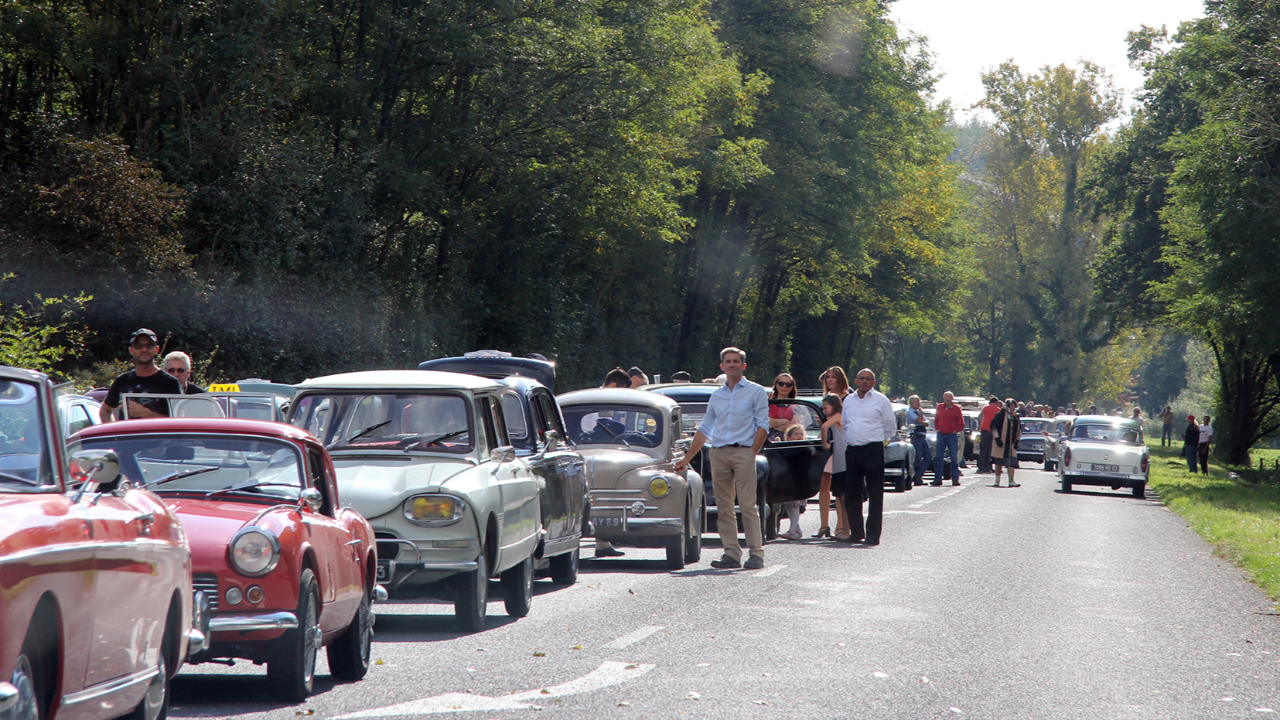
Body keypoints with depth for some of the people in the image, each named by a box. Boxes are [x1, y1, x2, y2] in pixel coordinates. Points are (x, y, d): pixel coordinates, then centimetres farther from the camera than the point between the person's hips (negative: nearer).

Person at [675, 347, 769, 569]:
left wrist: (751, 453, -11)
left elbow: (763, 425, 0)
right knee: (724, 507, 1)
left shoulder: (756, 392, 6)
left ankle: (756, 553, -7)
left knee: (747, 505, -9)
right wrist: (687, 458, 19)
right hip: (718, 454, 5)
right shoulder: (716, 396, 19)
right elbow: (705, 429, 23)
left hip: (743, 452, -5)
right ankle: (731, 554, 3)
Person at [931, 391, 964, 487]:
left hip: (952, 435, -2)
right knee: (938, 457, -1)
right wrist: (937, 429, 5)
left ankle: (955, 479, 3)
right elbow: (936, 420, 20)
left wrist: (956, 430, -6)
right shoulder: (939, 407, 9)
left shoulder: (956, 409, 1)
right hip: (941, 435, 2)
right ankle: (937, 478, 2)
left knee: (954, 458, -1)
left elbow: (961, 424, 5)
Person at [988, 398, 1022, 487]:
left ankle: (1011, 480, -9)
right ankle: (997, 480, 16)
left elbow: (1019, 430, 19)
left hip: (1011, 443, 4)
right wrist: (997, 438, -14)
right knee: (999, 462, 5)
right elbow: (994, 427, -8)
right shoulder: (1000, 415, -5)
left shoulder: (1016, 417, 12)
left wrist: (1017, 440, 9)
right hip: (1000, 442, -4)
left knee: (1011, 462, -6)